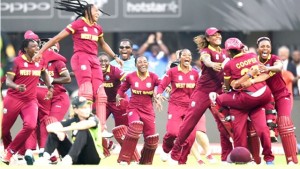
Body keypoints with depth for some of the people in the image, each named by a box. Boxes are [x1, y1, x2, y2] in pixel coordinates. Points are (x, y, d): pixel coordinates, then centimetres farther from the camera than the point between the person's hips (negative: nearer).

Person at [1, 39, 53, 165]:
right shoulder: (17, 61, -10)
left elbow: (44, 73, 26)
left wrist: (50, 87, 16)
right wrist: (17, 87, -32)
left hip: (31, 101, 3)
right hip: (13, 99, -3)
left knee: (30, 126, -21)